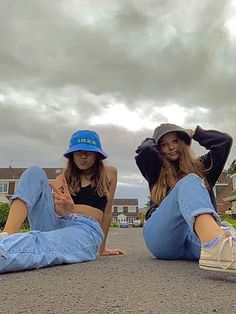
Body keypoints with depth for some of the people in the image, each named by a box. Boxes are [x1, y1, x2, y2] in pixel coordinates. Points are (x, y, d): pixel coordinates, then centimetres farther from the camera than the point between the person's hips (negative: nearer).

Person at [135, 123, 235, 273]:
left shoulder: (200, 167, 24)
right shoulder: (157, 171, 18)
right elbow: (144, 151, -2)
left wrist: (193, 133, 25)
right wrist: (153, 141, 21)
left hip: (196, 234, 3)